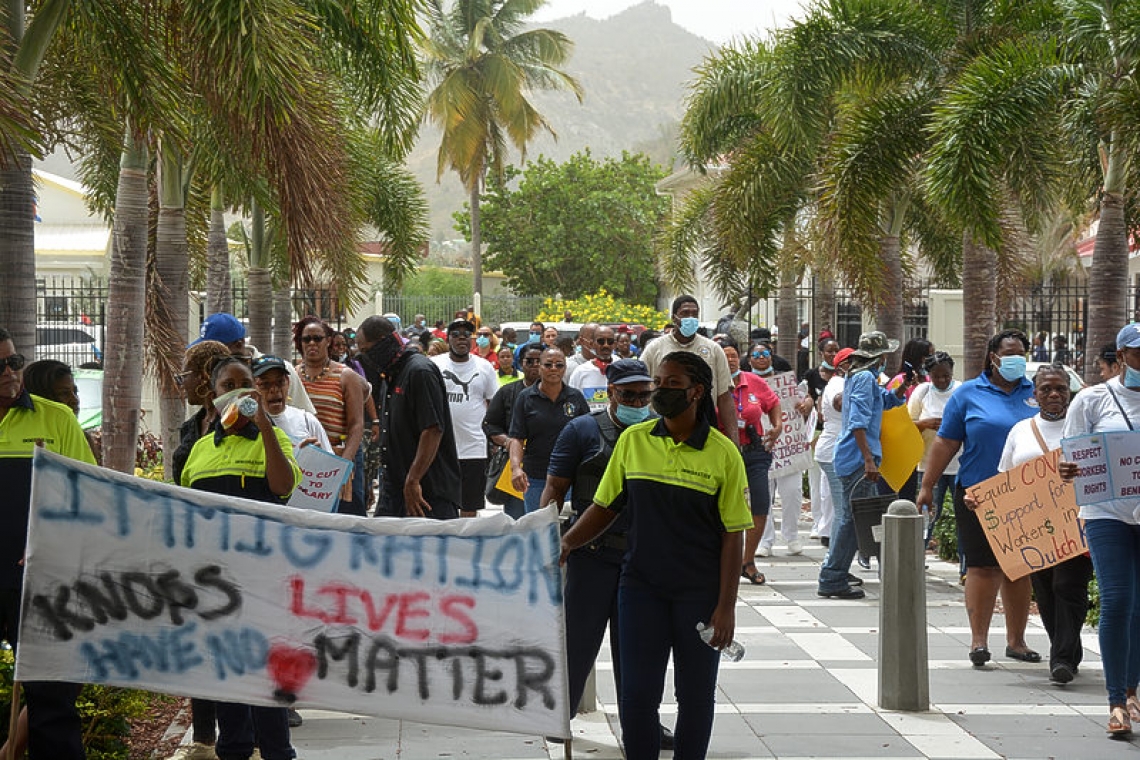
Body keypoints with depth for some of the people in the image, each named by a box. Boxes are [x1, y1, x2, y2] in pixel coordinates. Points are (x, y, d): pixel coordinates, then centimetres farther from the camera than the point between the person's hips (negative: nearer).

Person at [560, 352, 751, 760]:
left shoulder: (723, 453, -4)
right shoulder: (632, 440, 3)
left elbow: (732, 536, -4)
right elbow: (604, 506, 11)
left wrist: (726, 607, -8)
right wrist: (566, 543, -4)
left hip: (699, 591, -2)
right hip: (641, 585, 2)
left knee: (695, 694, 7)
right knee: (637, 694, 1)